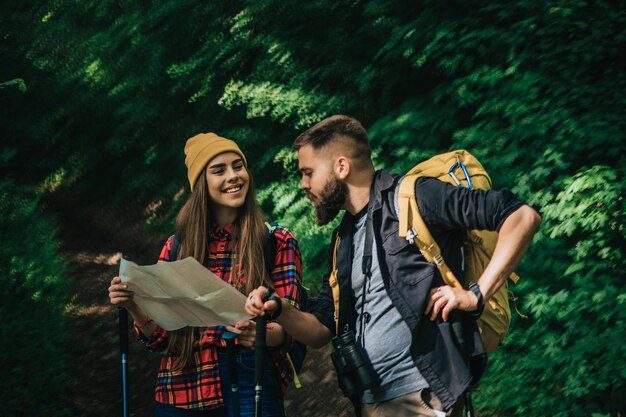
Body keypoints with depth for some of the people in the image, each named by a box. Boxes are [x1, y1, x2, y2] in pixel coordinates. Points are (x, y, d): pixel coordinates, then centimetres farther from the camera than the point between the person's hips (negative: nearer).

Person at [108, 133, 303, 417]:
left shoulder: (277, 242, 1)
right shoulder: (178, 246, 6)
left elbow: (287, 326, -5)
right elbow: (160, 335, 7)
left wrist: (260, 335, -26)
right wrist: (134, 307, -12)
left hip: (250, 386, -2)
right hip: (182, 392, 2)